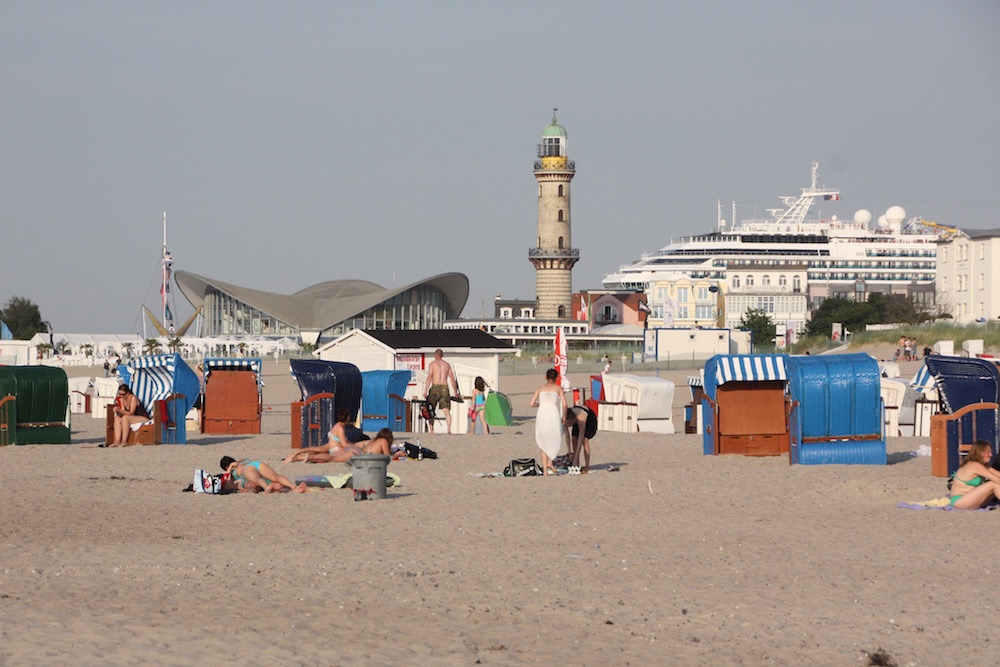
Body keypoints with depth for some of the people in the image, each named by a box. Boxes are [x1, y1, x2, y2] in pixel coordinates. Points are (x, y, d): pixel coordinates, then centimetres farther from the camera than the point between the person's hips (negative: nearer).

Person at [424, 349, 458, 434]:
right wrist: (456, 392, 19)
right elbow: (452, 379, 11)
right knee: (447, 410, -1)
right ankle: (449, 429, -13)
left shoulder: (432, 364, 1)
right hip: (445, 387, 3)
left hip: (435, 388, -3)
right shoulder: (447, 365, 12)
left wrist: (425, 391, -9)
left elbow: (429, 378, -7)